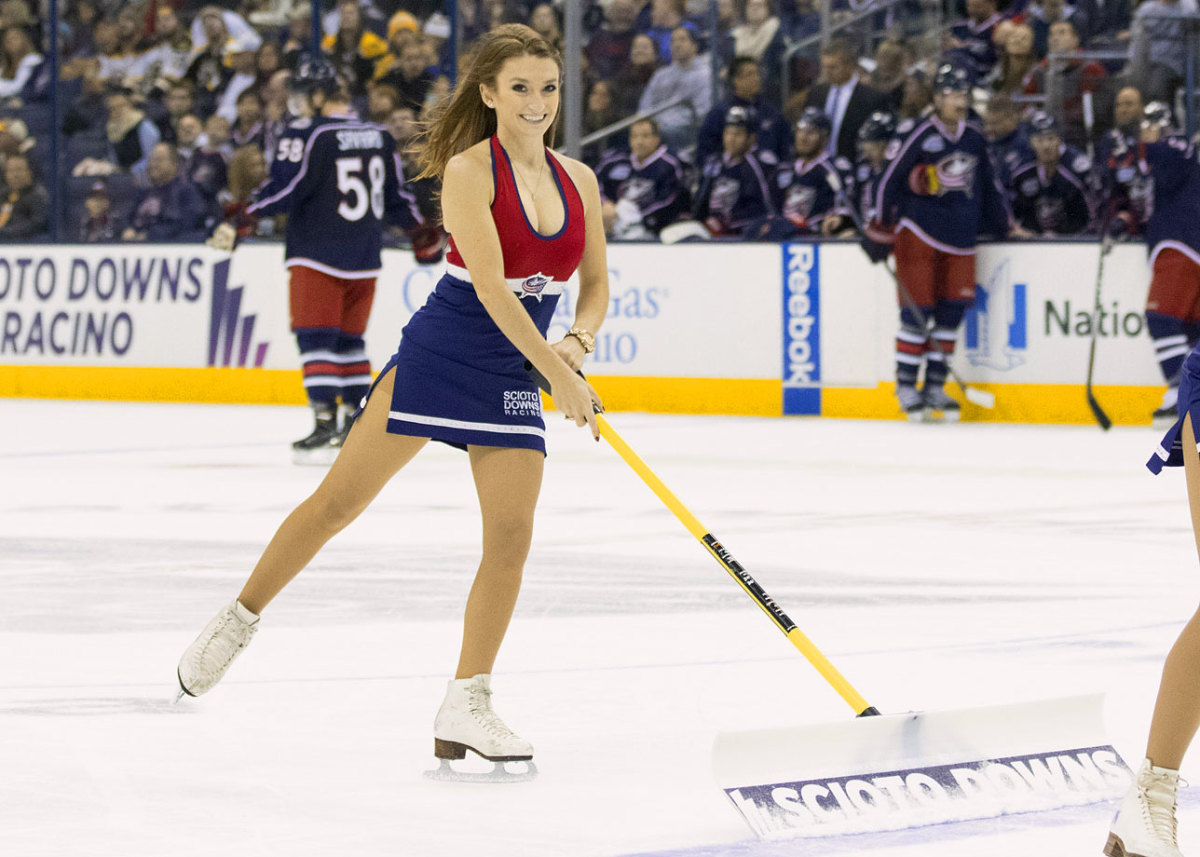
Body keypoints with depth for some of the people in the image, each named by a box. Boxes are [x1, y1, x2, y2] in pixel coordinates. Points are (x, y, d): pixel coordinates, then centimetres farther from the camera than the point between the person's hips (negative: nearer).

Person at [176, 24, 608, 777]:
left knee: (512, 533, -7)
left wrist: (576, 347, -10)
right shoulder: (470, 170, -13)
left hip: (512, 375, 5)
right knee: (341, 499, -1)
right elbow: (490, 286, -20)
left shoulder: (578, 180, 5)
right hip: (440, 352, -4)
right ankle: (239, 621, 18)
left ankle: (467, 705, -1)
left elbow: (596, 287, 12)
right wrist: (560, 377, -24)